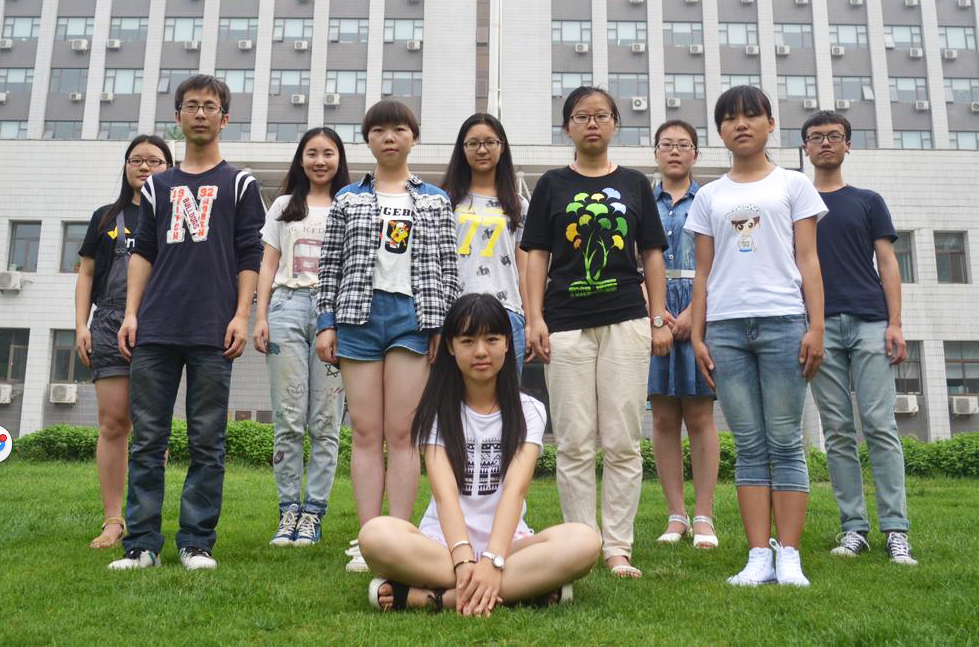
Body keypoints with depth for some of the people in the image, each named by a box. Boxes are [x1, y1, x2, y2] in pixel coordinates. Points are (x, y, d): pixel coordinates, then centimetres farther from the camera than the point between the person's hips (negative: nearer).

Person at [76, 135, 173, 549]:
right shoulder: (106, 217, 19)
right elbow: (86, 274, 16)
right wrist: (81, 325, 5)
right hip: (110, 324, 2)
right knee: (112, 423, -2)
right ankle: (112, 521, 3)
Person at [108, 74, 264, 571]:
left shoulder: (240, 185, 11)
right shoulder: (158, 186, 19)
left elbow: (249, 257, 4)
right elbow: (143, 253, 16)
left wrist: (241, 316, -7)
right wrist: (131, 313, 5)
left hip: (212, 333, -3)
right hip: (154, 331, 3)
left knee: (207, 443, 0)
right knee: (147, 440, 2)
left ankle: (197, 543, 7)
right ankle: (142, 544, 9)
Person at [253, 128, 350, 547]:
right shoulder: (284, 206, 19)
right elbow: (268, 265, 15)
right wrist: (260, 317, 3)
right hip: (287, 308, 1)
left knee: (325, 423, -2)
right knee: (288, 420, -2)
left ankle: (313, 513, 5)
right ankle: (288, 509, 6)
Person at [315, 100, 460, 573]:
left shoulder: (435, 201, 12)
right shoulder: (348, 199, 13)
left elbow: (446, 268, 8)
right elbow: (330, 266, 10)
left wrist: (442, 326, -2)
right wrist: (326, 323, 2)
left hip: (413, 315, -1)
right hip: (359, 313, 1)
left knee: (402, 432, -4)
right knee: (365, 432, -1)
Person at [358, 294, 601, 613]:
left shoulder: (528, 411, 6)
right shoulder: (437, 411, 5)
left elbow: (515, 488, -11)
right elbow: (444, 490, -11)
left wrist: (491, 560, -28)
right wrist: (464, 560, -29)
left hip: (506, 542, 1)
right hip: (444, 545, -1)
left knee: (583, 541, -30)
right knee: (376, 534, -32)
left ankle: (424, 595, -30)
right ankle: (527, 586, -31)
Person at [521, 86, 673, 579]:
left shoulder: (634, 184, 13)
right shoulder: (552, 185, 10)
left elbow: (652, 256, 13)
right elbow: (537, 256, 7)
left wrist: (659, 319, 6)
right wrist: (535, 319, -3)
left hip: (626, 322, 1)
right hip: (566, 325, 0)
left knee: (623, 443, 1)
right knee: (574, 444, 2)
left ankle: (618, 549, 10)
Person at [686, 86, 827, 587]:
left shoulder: (792, 185, 11)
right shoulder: (710, 197, 16)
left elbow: (807, 261, 4)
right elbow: (704, 271, 13)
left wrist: (816, 326, -5)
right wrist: (697, 334, 5)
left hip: (782, 321, -2)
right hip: (726, 327, 2)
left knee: (785, 443, -2)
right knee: (749, 447, 3)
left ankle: (789, 557, 3)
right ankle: (758, 557, 6)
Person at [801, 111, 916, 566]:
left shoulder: (868, 201, 14)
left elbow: (887, 264, 8)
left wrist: (895, 323, -5)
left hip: (869, 323, -1)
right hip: (820, 327, 1)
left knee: (880, 426, -6)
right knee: (837, 433, 1)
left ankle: (895, 531, -3)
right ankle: (853, 528, 7)